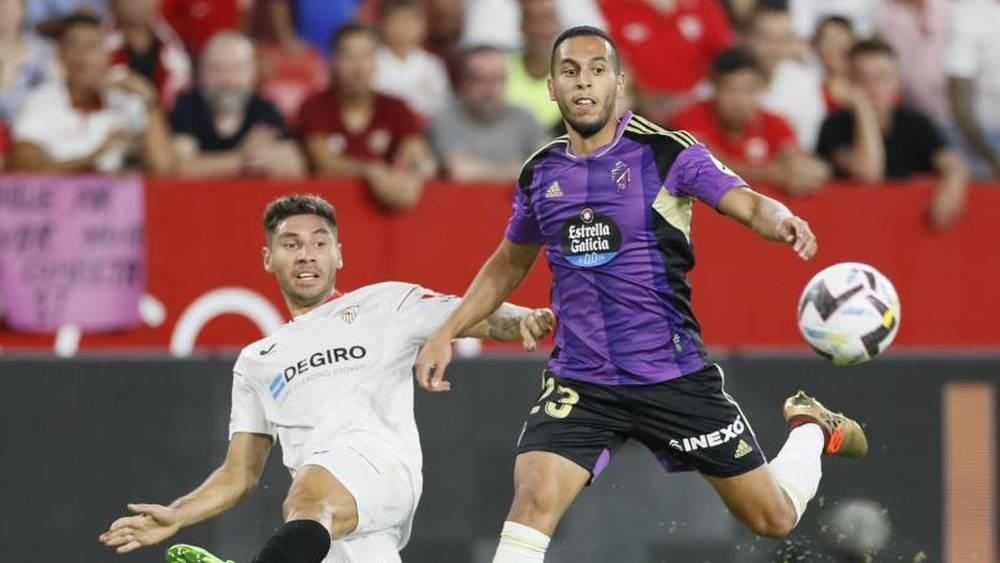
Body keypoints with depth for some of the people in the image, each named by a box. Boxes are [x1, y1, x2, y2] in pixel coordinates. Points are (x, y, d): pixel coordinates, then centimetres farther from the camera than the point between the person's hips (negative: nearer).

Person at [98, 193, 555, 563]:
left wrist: (521, 320, -11)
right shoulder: (256, 361, 34)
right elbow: (240, 475, 32)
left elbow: (476, 318, 12)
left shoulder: (383, 304, 23)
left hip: (379, 456, -4)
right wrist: (174, 517, 16)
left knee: (308, 497, -37)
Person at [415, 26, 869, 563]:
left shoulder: (668, 152, -7)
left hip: (674, 374, -2)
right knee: (533, 503, -24)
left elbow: (749, 204, -18)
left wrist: (782, 221, -41)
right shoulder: (540, 173, 5)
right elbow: (509, 264, 22)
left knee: (773, 518, 8)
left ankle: (812, 428, 42)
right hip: (578, 383, 2)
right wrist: (445, 333, 16)